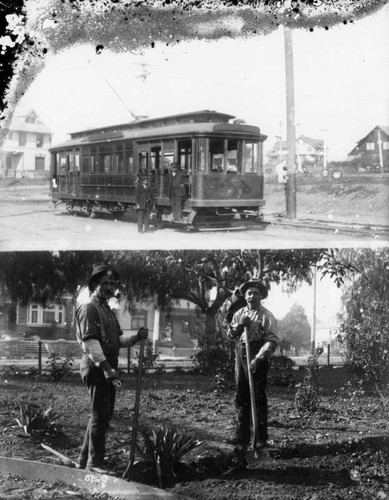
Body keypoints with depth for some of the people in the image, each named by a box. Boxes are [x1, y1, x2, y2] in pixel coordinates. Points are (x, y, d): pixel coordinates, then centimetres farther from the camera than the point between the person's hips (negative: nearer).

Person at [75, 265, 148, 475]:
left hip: (107, 367, 10)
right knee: (100, 414, -8)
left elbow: (118, 340, 19)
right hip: (95, 367, -10)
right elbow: (90, 340, -19)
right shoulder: (88, 307, -9)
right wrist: (105, 367, -25)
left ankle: (84, 459, 21)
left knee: (103, 414, 13)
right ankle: (95, 462, -1)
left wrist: (136, 338, 0)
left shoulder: (108, 310, 21)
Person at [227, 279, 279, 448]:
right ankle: (242, 435, 16)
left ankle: (261, 438, 1)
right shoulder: (239, 313, 14)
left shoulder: (267, 316, -6)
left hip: (258, 358, -6)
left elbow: (272, 340, -14)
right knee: (240, 396, 9)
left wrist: (258, 358, -24)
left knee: (259, 398, -4)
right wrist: (239, 325, -9)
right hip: (240, 355, 6)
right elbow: (230, 334, 12)